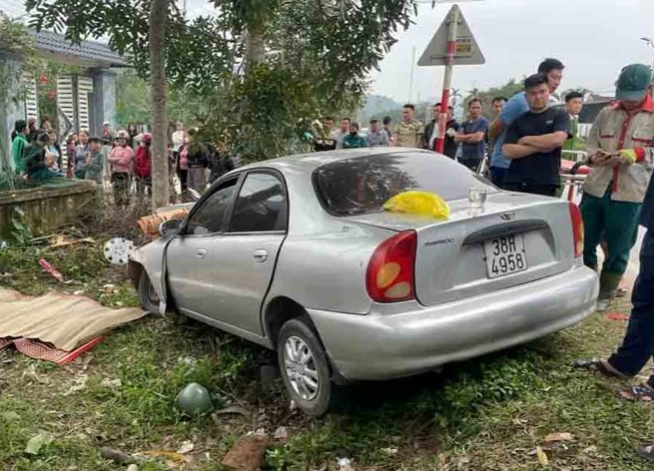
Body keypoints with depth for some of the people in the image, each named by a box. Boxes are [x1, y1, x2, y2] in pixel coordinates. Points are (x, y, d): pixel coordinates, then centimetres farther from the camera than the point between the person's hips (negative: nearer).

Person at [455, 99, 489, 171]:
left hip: (477, 158, -7)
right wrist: (471, 135, -8)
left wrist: (464, 138, -1)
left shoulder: (483, 122, -3)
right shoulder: (464, 124, 14)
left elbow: (477, 138, -16)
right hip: (464, 158, 7)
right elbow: (456, 139, 2)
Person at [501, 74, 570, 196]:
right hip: (515, 183, 2)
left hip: (545, 184, -2)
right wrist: (540, 147, -7)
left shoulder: (559, 116, 8)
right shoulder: (518, 121, 12)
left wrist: (525, 140, -1)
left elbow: (557, 139, -12)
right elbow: (507, 151, 0)